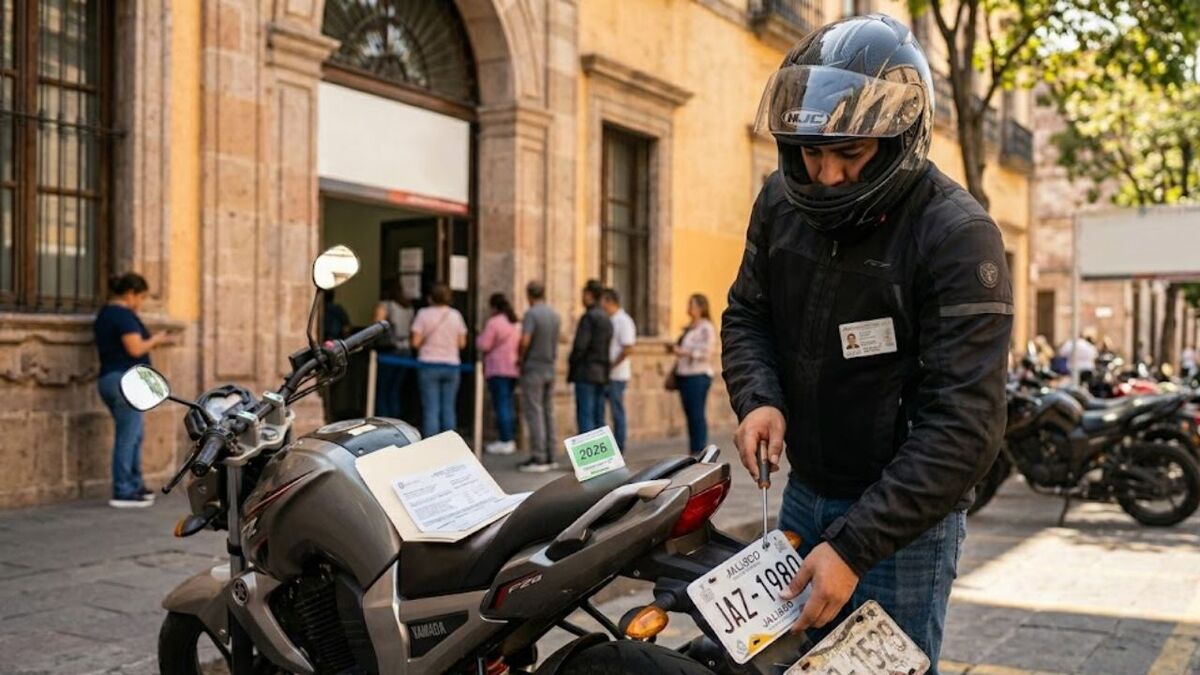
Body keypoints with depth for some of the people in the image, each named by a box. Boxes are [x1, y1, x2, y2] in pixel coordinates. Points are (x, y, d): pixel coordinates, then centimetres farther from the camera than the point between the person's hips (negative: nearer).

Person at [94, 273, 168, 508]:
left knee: (133, 436, 16)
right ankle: (123, 493, -3)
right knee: (127, 437, -6)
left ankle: (135, 485, 23)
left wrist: (147, 343, 15)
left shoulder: (104, 313, 18)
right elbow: (135, 348, -19)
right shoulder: (124, 314, -12)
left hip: (108, 379, 10)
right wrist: (154, 340, -2)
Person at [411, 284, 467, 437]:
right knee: (448, 409, 7)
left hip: (429, 364, -2)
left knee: (431, 409, -1)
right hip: (451, 364, 3)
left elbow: (416, 342, -8)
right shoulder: (455, 315, 4)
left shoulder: (424, 314, -4)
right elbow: (462, 343, 5)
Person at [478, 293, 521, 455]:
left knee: (501, 404, -6)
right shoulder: (517, 324, 13)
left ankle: (505, 441, -7)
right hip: (514, 368, 8)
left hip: (498, 368, -8)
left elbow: (484, 345, -11)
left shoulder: (493, 322, -11)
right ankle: (509, 439, 16)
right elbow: (521, 345, 17)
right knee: (508, 403, 13)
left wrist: (479, 337, 8)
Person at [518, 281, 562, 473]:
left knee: (534, 413, -5)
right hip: (550, 368, 7)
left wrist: (521, 358, -7)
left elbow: (525, 340, -22)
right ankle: (550, 457, 13)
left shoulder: (531, 314, -14)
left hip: (533, 369, -7)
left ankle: (538, 458, -5)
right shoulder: (555, 315, 9)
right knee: (548, 412, 11)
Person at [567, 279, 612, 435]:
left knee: (585, 416, -7)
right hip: (602, 373, 8)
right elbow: (607, 348, 14)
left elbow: (580, 346, -17)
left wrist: (570, 365, -4)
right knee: (598, 417, 9)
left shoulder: (588, 317, -12)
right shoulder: (607, 319, 14)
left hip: (585, 374, -8)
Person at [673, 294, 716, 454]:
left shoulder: (706, 328, -9)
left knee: (697, 415, -8)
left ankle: (699, 451, -5)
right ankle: (692, 452, 14)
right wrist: (675, 349, 12)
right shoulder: (689, 327, 18)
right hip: (684, 375, 9)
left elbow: (706, 353, -17)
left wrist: (683, 352, -16)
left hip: (698, 376, -9)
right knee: (690, 415, 10)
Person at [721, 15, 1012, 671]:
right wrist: (758, 398, -11)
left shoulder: (958, 236, -21)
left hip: (906, 514, -5)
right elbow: (747, 315, 11)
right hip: (804, 493, 6)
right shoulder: (782, 201, -3)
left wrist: (853, 546, -27)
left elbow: (965, 425, -24)